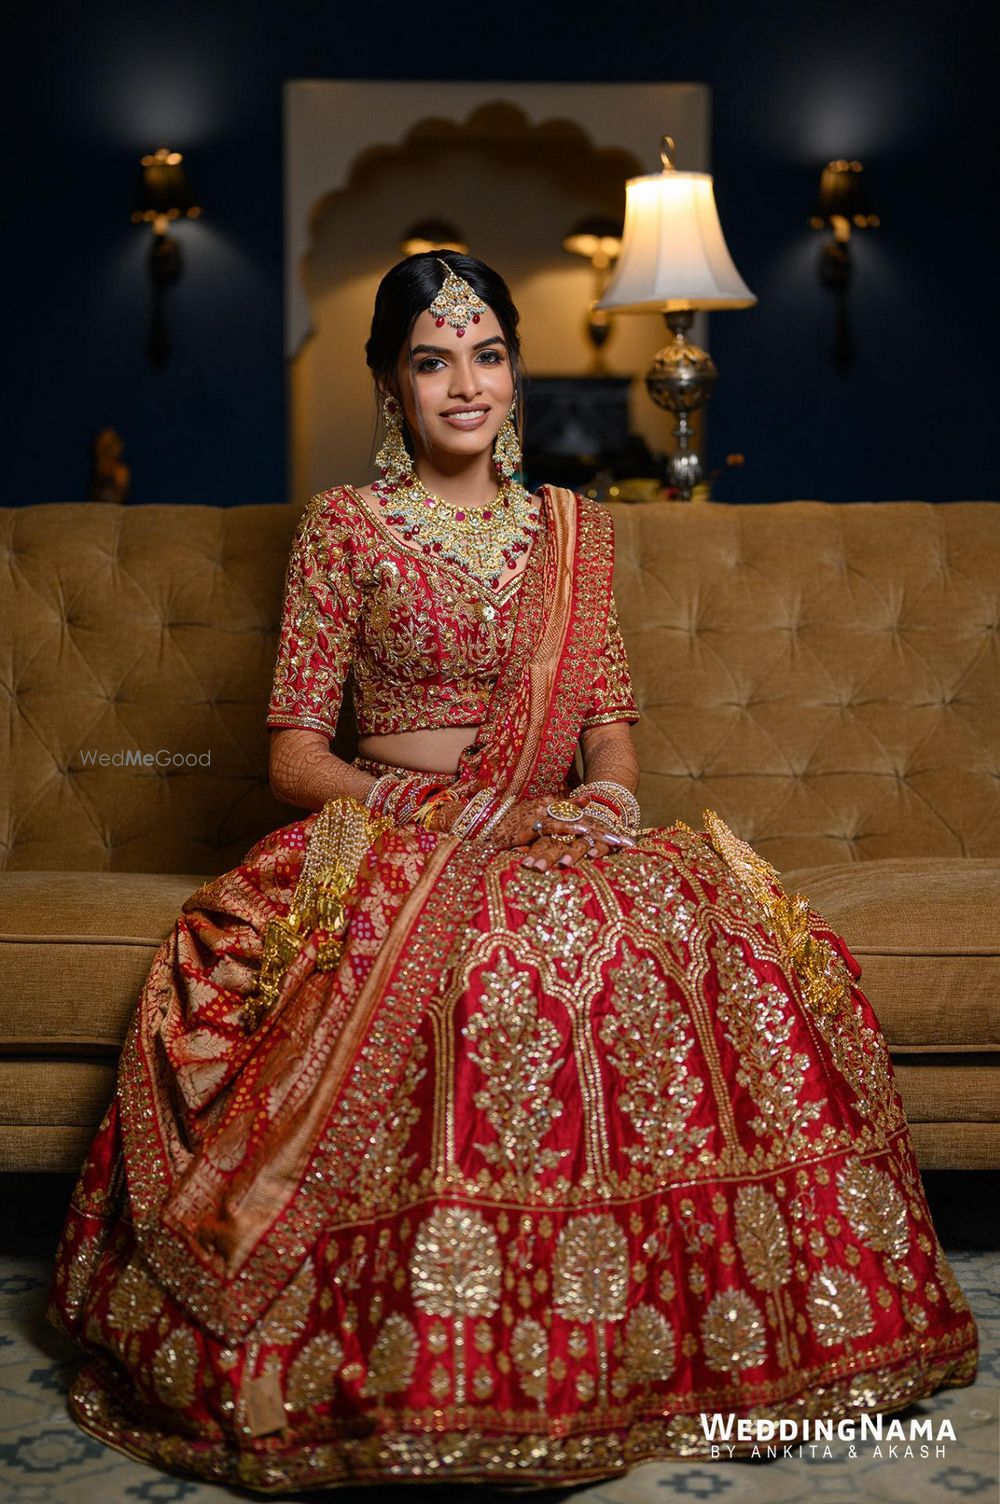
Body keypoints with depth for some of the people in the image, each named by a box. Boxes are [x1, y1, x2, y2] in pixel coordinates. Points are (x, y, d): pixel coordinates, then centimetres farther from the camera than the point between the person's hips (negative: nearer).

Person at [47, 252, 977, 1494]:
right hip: (387, 837, -3)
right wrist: (423, 810, -16)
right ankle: (437, 1372, -24)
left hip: (556, 834, 4)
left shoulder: (571, 528, 17)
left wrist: (610, 792, -8)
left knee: (707, 922, -30)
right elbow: (294, 751, 1)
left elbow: (608, 717, 15)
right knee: (486, 947, -39)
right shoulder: (343, 526, 6)